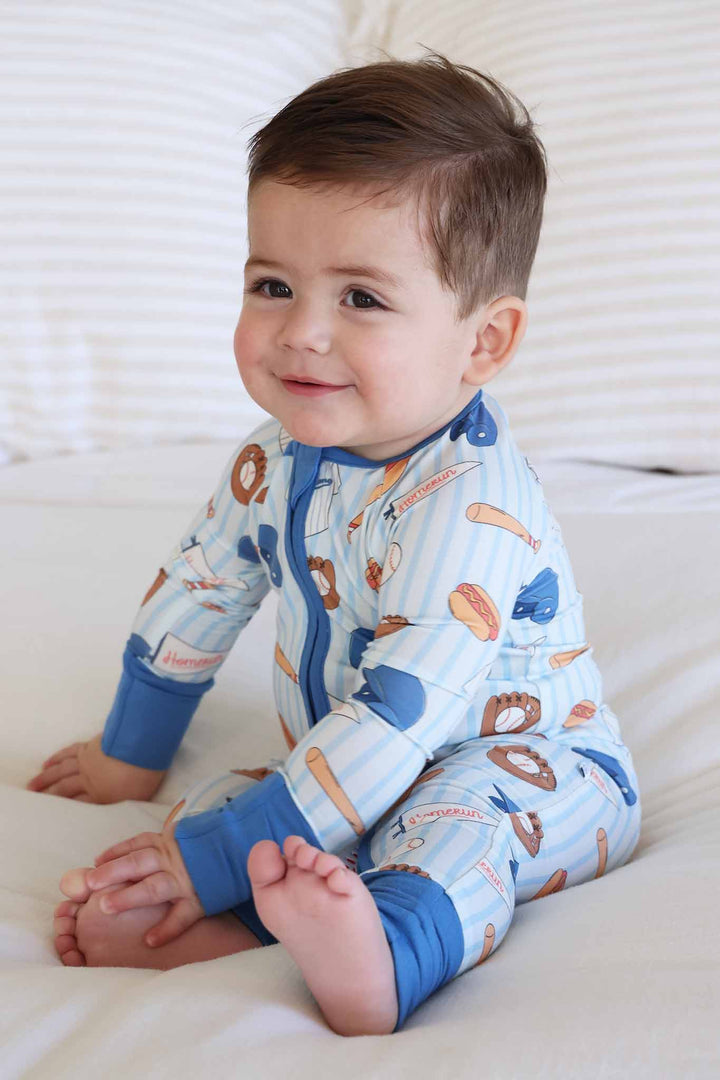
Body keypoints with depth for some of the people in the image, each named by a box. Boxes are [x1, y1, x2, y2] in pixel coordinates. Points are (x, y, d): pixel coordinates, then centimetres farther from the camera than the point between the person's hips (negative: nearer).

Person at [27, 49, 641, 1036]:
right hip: (354, 782, 8)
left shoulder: (471, 503, -30)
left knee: (467, 801, -38)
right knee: (219, 798, -16)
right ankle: (222, 929, -45)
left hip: (538, 770, -7)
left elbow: (399, 715, -36)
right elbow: (197, 588, 15)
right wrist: (132, 754, 26)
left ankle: (392, 946, -64)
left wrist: (219, 856, -36)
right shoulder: (279, 458, -3)